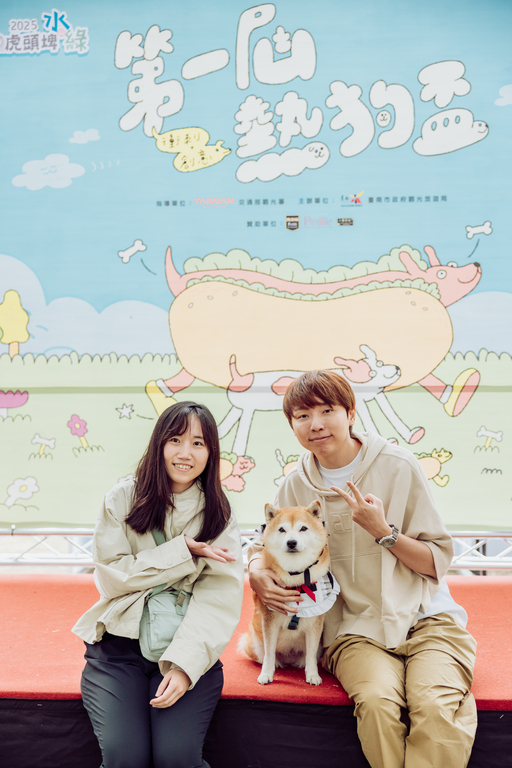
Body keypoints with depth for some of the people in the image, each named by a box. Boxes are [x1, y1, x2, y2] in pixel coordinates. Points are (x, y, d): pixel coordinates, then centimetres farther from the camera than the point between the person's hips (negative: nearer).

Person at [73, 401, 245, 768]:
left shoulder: (219, 515, 1)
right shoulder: (123, 499, 0)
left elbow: (221, 597, -8)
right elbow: (111, 576, -5)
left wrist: (185, 664, -21)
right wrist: (183, 551, -12)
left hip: (188, 649, 0)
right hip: (118, 645, 0)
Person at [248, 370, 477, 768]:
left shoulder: (398, 466, -4)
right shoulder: (296, 486, 3)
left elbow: (439, 561, 0)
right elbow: (264, 543, 19)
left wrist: (383, 531, -16)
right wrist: (257, 572, -5)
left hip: (426, 618, -1)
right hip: (356, 630, 1)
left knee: (435, 704, -29)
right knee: (377, 700, -29)